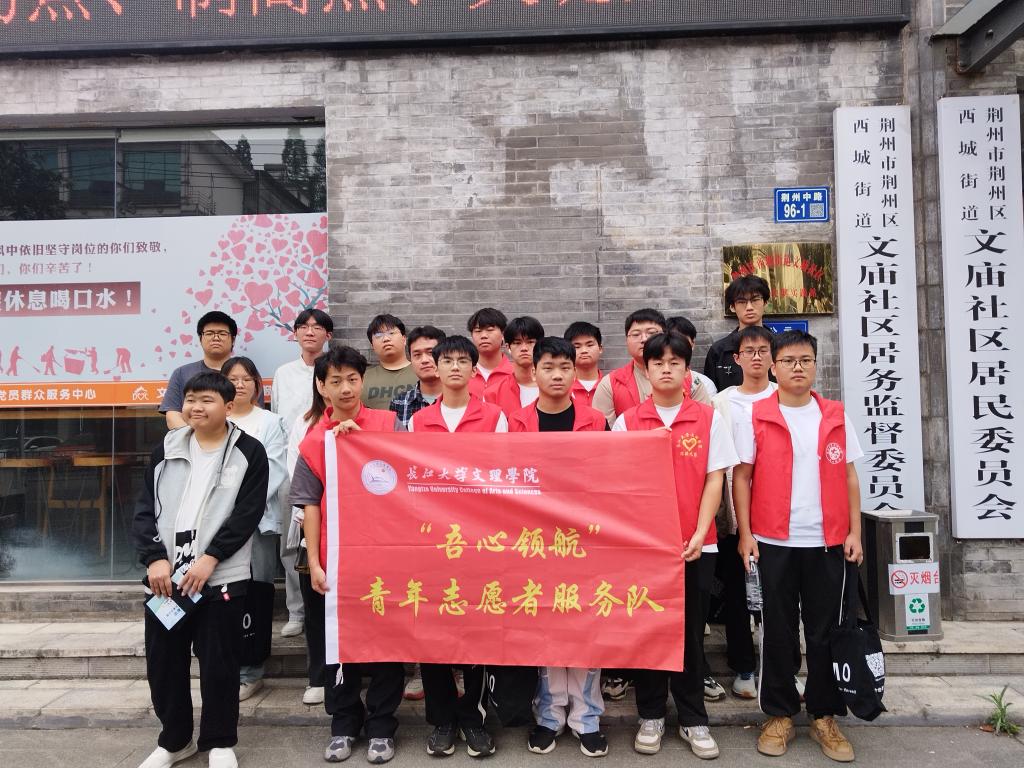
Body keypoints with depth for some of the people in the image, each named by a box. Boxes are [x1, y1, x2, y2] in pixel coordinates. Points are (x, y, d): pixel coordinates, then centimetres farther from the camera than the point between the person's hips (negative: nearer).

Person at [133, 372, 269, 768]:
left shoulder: (249, 452, -3)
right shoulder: (167, 449, 9)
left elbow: (248, 513, -9)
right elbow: (146, 509, 5)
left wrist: (209, 559, -15)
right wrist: (155, 558, -8)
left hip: (221, 577, -4)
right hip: (165, 575, 4)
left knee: (218, 664, 5)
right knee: (163, 661, 12)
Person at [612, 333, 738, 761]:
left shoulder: (709, 419, 1)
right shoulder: (627, 421, 1)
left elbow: (714, 480, -1)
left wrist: (699, 535, -10)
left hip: (695, 544, 0)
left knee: (691, 632, 10)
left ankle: (693, 719, 24)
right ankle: (650, 717, 24)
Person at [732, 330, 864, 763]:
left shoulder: (836, 417, 6)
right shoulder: (756, 418, -2)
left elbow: (849, 476, 9)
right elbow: (741, 478, -1)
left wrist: (855, 531, 2)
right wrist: (745, 534, -6)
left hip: (828, 542, 2)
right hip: (773, 542, -2)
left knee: (825, 630, 10)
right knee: (777, 631, 7)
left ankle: (824, 715, 25)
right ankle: (779, 714, 21)